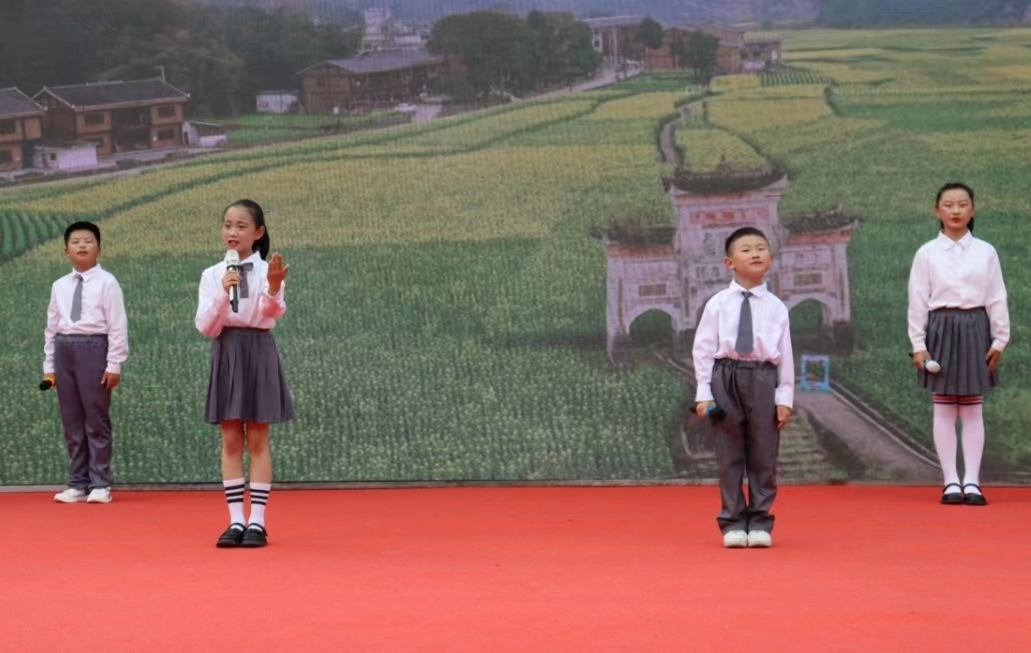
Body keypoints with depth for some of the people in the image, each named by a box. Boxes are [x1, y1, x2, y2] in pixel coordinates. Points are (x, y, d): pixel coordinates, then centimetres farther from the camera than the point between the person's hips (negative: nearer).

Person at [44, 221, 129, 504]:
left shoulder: (106, 282, -2)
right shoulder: (59, 286, 13)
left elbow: (117, 325, -6)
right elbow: (51, 326, 16)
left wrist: (114, 364, -11)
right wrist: (49, 366, 13)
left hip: (93, 347, -5)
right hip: (64, 349, 5)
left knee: (96, 420, -2)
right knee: (71, 422, 8)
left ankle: (100, 485, 3)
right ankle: (77, 484, 14)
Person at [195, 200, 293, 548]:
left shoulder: (267, 271, -2)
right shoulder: (212, 275, 5)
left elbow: (272, 312, -20)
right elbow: (205, 326, -3)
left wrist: (273, 289, -41)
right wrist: (224, 293, -19)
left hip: (258, 352, -2)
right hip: (225, 353, 2)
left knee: (257, 440, 1)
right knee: (231, 441, 3)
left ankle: (257, 522, 3)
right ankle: (236, 520, 6)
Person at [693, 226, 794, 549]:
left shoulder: (776, 307, 4)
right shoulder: (717, 304, 2)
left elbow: (785, 354, 5)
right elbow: (703, 348, 4)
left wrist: (784, 397, 1)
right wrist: (704, 392, -1)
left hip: (763, 380, 1)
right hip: (725, 377, 0)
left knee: (763, 456, 5)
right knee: (729, 455, 5)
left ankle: (760, 522, 15)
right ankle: (733, 522, 14)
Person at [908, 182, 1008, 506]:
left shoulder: (985, 252, 3)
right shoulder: (926, 254, 0)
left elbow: (997, 298, 5)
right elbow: (917, 301, 0)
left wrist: (999, 340, 1)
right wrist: (918, 344, -4)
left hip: (975, 329, 1)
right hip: (941, 329, -1)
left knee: (972, 410, 3)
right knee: (944, 410, 2)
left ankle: (972, 481, 6)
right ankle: (951, 482, 6)